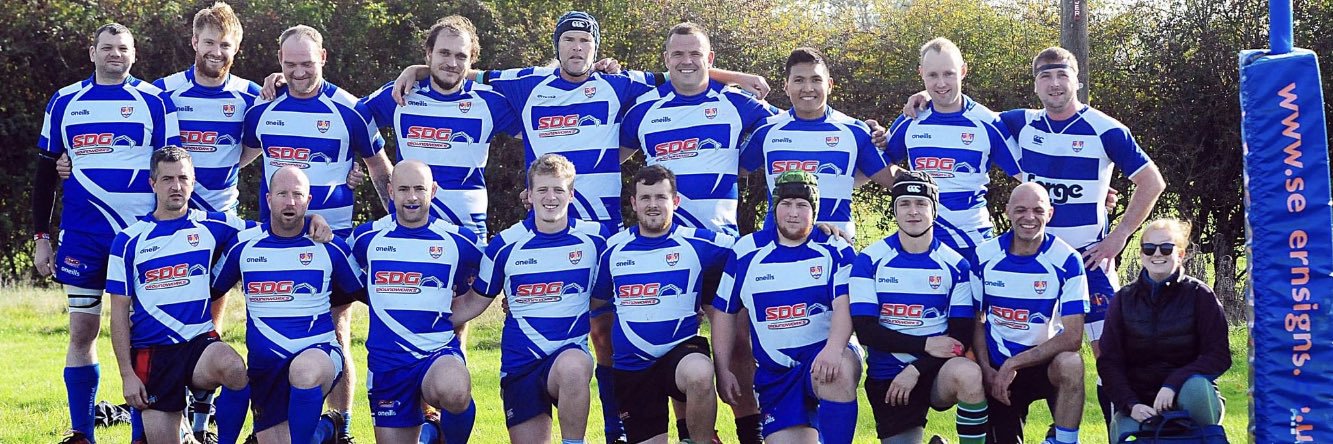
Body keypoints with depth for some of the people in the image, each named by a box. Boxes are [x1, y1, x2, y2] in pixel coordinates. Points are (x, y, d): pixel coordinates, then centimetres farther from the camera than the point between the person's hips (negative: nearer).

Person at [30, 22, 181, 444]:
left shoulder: (154, 101, 3)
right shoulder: (65, 102, 10)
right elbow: (45, 172, 14)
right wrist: (40, 237, 10)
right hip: (81, 235, 2)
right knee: (82, 331, 4)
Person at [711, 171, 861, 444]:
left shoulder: (834, 250, -1)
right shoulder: (746, 252, 6)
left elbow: (844, 305, -14)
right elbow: (724, 312, 12)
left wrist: (833, 349, -32)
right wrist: (723, 371, 6)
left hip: (823, 353, -3)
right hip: (775, 372, 3)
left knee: (840, 371, -38)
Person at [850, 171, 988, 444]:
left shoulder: (956, 265, -1)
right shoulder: (869, 260, -2)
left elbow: (961, 337, -3)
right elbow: (865, 330, -9)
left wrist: (916, 370, -15)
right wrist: (925, 345, -18)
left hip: (938, 371, -1)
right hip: (887, 377, 1)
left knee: (969, 374, -34)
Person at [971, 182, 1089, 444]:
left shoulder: (1067, 260, -13)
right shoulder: (984, 256, -4)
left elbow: (1072, 337, -18)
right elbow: (976, 321, 6)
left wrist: (1013, 364, -21)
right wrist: (987, 371, -10)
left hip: (1046, 362, -2)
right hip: (998, 371, 2)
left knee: (1070, 364, -35)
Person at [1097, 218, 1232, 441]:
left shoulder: (1199, 295, -1)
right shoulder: (1124, 299, 6)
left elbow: (1219, 356, -9)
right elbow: (1109, 362, 1)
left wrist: (1173, 384, -23)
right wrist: (1131, 405, -16)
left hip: (1188, 397, -1)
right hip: (1139, 403, 1)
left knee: (1197, 385, -36)